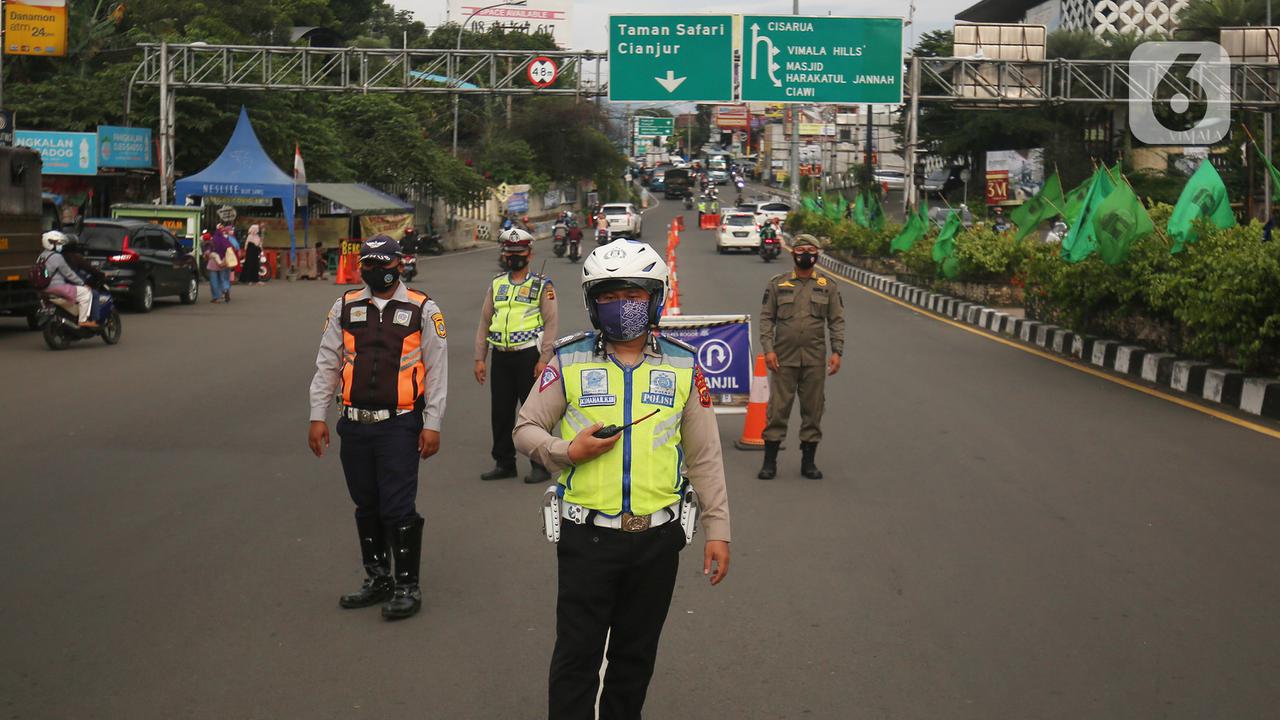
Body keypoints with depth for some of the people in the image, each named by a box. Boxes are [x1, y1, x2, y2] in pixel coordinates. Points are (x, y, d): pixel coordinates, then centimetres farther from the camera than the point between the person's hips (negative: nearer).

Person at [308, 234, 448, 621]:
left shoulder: (423, 310, -1)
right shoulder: (345, 308, 8)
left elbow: (436, 370, -1)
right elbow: (327, 364, 10)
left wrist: (432, 425, -6)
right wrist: (318, 416, 5)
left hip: (400, 425, -4)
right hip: (355, 425, 4)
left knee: (398, 508, -5)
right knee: (366, 506, 13)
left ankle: (407, 586, 8)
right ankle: (377, 579, 27)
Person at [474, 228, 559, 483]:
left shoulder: (542, 285, 0)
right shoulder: (496, 284, 13)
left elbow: (551, 322, -5)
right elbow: (484, 321, 14)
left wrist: (544, 359, -13)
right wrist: (480, 358, 8)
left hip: (528, 355, -5)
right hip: (500, 357, 5)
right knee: (500, 412, 8)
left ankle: (541, 465, 6)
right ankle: (504, 463, 20)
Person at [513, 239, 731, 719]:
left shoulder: (683, 365, 3)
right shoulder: (569, 361, -1)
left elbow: (705, 455, 7)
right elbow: (525, 429, 4)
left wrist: (717, 528, 4)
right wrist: (567, 451, -15)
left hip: (657, 537, 2)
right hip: (587, 535, -2)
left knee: (636, 655, 14)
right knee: (576, 658, 2)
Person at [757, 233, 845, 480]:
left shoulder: (828, 286, 8)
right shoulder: (778, 284, 6)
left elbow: (837, 321, 7)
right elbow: (766, 318, 4)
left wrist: (837, 352, -3)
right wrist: (768, 349, -7)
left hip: (815, 360, 1)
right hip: (783, 359, -1)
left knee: (813, 409, 5)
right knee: (778, 408, -1)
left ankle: (809, 462, 15)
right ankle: (770, 461, 5)